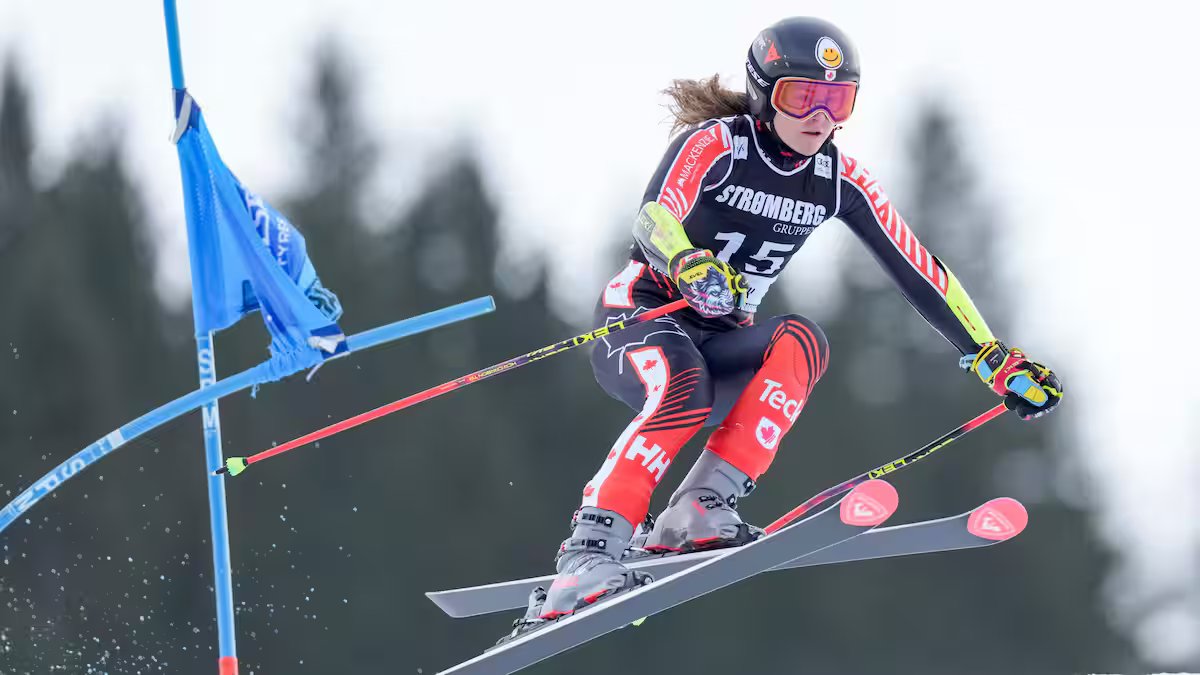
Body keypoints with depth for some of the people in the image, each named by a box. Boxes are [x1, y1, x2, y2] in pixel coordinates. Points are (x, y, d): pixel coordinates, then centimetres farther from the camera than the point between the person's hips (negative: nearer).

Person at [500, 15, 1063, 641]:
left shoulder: (839, 179, 2)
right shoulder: (716, 143, -14)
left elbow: (916, 270, 4)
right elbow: (654, 216, -32)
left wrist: (994, 357, 0)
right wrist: (689, 264, -55)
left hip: (719, 342, 6)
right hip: (642, 315, -5)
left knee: (800, 342, -26)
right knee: (685, 389, -38)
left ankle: (695, 512, -32)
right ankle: (584, 559, -45)